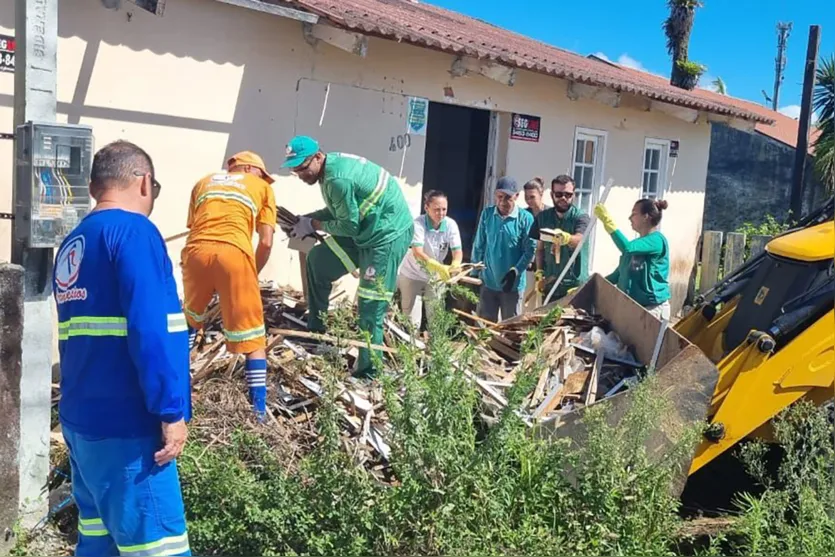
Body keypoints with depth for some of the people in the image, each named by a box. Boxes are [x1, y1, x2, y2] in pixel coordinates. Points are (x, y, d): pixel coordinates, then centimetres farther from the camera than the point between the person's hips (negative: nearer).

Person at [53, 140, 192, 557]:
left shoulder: (72, 245, 14)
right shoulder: (133, 232, -12)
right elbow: (149, 331, -22)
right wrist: (171, 410, -18)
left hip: (81, 418, 9)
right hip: (124, 425, -9)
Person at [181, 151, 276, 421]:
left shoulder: (204, 181, 31)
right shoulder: (262, 187, 23)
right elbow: (266, 242, 12)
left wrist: (209, 282, 33)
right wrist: (253, 275, 27)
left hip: (196, 250, 4)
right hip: (234, 252, -3)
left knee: (189, 321, 30)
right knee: (253, 339, 7)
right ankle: (259, 410, 7)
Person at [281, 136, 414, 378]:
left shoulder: (338, 179, -27)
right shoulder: (332, 164, 3)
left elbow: (350, 226, -19)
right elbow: (339, 211, 12)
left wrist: (313, 225, -7)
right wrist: (307, 219, -1)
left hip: (388, 234, -10)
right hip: (367, 230, 10)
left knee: (370, 309, -6)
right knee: (318, 259, 15)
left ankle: (368, 372, 5)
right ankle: (315, 329, 24)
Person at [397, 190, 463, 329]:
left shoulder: (451, 224, -14)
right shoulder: (418, 223, -24)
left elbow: (457, 251, -19)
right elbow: (417, 253, -35)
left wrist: (455, 266, -43)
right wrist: (439, 267, -51)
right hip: (412, 274, -3)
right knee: (411, 318, 5)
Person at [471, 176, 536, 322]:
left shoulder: (525, 218, -9)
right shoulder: (487, 214, 1)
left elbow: (530, 250, -7)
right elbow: (479, 246, 6)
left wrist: (515, 271, -18)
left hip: (513, 284, -3)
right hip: (488, 281, 3)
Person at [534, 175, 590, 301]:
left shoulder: (581, 217, -9)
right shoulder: (543, 217, 4)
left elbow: (578, 240, -29)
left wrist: (566, 237, -52)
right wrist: (539, 274, -2)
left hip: (575, 286, -4)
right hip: (549, 285, 4)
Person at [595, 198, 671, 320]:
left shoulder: (656, 240, -12)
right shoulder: (637, 243, 15)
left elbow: (627, 248, -30)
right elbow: (620, 273, 19)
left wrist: (607, 220, -27)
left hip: (652, 307, -8)